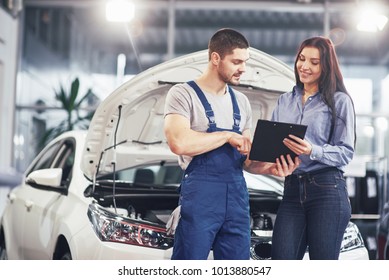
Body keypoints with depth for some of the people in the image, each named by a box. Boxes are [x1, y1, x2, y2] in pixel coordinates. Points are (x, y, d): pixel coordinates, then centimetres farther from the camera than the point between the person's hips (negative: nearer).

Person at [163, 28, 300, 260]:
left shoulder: (241, 102, 17)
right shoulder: (184, 94, -4)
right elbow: (179, 143, -21)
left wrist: (269, 168, -3)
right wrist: (228, 136, -11)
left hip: (237, 197, 6)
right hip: (199, 197, -6)